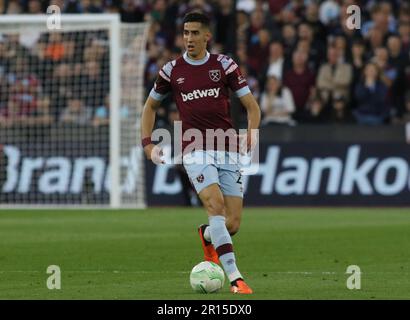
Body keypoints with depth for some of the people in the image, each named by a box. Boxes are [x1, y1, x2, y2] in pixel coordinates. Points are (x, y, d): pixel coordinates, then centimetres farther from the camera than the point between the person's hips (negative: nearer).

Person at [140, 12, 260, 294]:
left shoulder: (224, 65, 3)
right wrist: (148, 144, 9)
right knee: (216, 206, -24)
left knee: (233, 224, -1)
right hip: (195, 151, -1)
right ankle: (235, 278, -28)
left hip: (227, 150, 1)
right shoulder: (172, 70, 5)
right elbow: (151, 106, 20)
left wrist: (252, 133, -14)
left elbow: (252, 105, 4)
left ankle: (206, 236, 37)